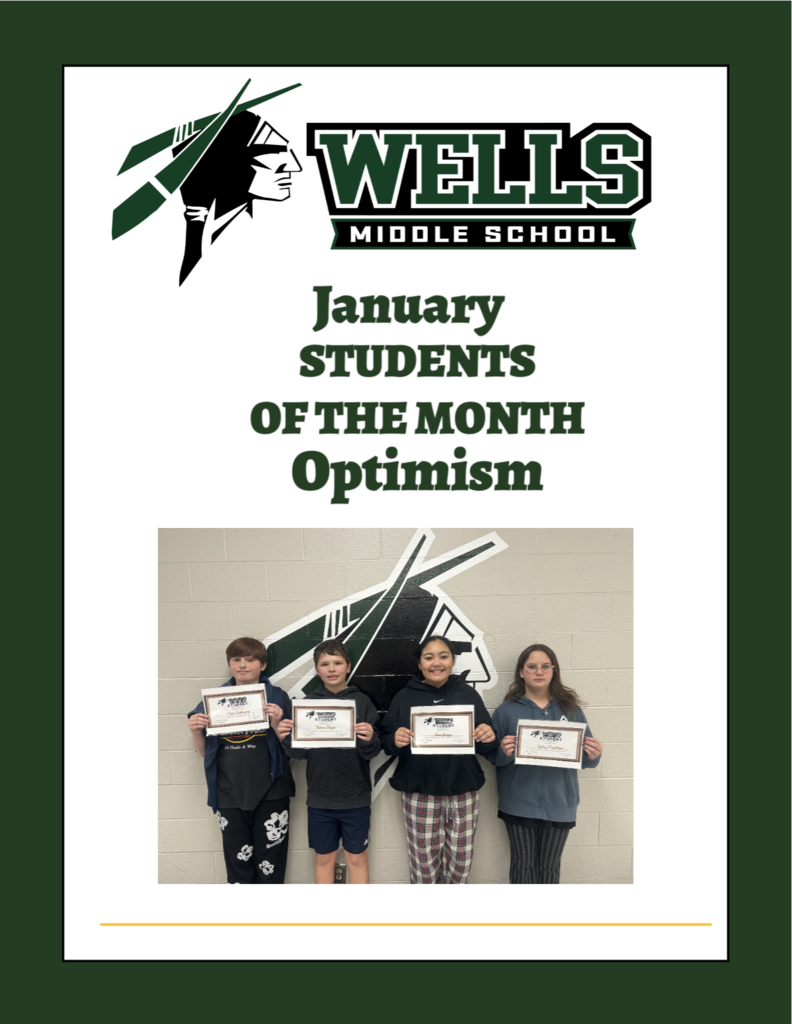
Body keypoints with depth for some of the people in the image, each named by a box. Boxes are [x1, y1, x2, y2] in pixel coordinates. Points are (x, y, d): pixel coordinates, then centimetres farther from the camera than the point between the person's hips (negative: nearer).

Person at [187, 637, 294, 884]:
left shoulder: (276, 696, -1)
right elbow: (204, 752, 11)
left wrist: (276, 723, -19)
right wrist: (196, 731, -8)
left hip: (269, 795, -2)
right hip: (229, 797, 2)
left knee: (271, 866, 6)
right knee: (238, 865, 11)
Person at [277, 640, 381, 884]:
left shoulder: (362, 702, -5)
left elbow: (371, 753, -7)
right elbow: (300, 753, 1)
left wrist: (369, 740, -29)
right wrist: (286, 738, -19)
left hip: (355, 797, -1)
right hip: (320, 797, 2)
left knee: (357, 857, 10)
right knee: (324, 857, 13)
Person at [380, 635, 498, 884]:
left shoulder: (468, 695, 6)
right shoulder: (404, 698, 3)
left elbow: (485, 747, 8)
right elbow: (386, 743, 3)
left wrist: (490, 738, -15)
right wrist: (395, 740, -19)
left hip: (463, 794, 1)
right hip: (419, 794, -1)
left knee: (461, 862, 8)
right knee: (424, 864, 3)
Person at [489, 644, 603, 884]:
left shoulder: (571, 710, 4)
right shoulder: (506, 711, -1)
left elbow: (586, 757, 6)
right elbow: (493, 757, -1)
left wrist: (593, 755, -16)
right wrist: (504, 752, -23)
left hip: (559, 804, 1)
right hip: (519, 804, -1)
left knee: (550, 867, 11)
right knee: (523, 865, 8)